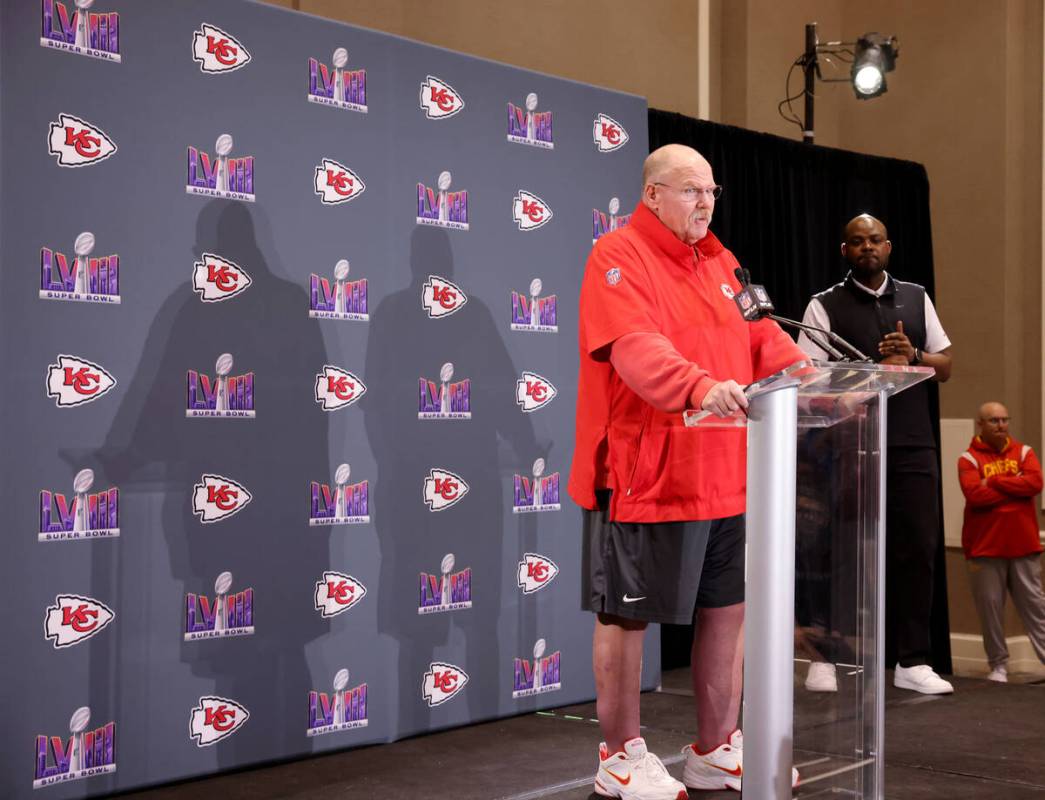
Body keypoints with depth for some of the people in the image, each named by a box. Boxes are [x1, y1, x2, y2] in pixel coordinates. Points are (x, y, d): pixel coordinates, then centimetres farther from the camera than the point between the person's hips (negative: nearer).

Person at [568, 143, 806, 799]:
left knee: (728, 605, 13)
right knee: (627, 614, 4)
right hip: (645, 474, -8)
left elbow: (761, 336, 14)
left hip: (726, 474, 8)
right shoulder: (618, 258, -9)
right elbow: (635, 349, -25)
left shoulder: (719, 262, 17)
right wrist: (700, 385, -41)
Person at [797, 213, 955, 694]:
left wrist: (912, 355, -6)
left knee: (918, 550, 1)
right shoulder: (825, 306, 2)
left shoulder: (916, 299, 15)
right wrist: (877, 371, -15)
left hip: (913, 445, 4)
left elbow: (944, 366, 15)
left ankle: (913, 661, 8)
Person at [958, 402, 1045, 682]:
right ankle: (999, 665, 11)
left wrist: (994, 482, -11)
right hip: (985, 547, -2)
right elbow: (975, 494, -17)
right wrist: (1016, 488, -10)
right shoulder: (969, 458, 0)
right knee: (990, 607, 2)